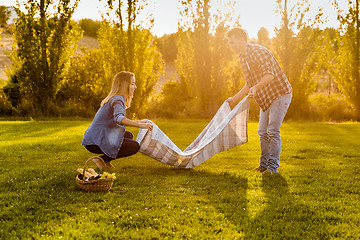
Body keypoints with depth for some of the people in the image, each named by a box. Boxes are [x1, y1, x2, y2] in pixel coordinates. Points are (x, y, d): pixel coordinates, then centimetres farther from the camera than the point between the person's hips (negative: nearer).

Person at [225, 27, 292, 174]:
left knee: (273, 132, -11)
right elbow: (249, 84, 21)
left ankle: (273, 167, -5)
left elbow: (269, 74, -30)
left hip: (280, 94, -9)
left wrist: (256, 87, -45)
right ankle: (264, 165, 19)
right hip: (266, 99, 9)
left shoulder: (258, 52, -18)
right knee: (263, 132, 10)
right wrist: (235, 99, 20)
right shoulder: (243, 59, 11)